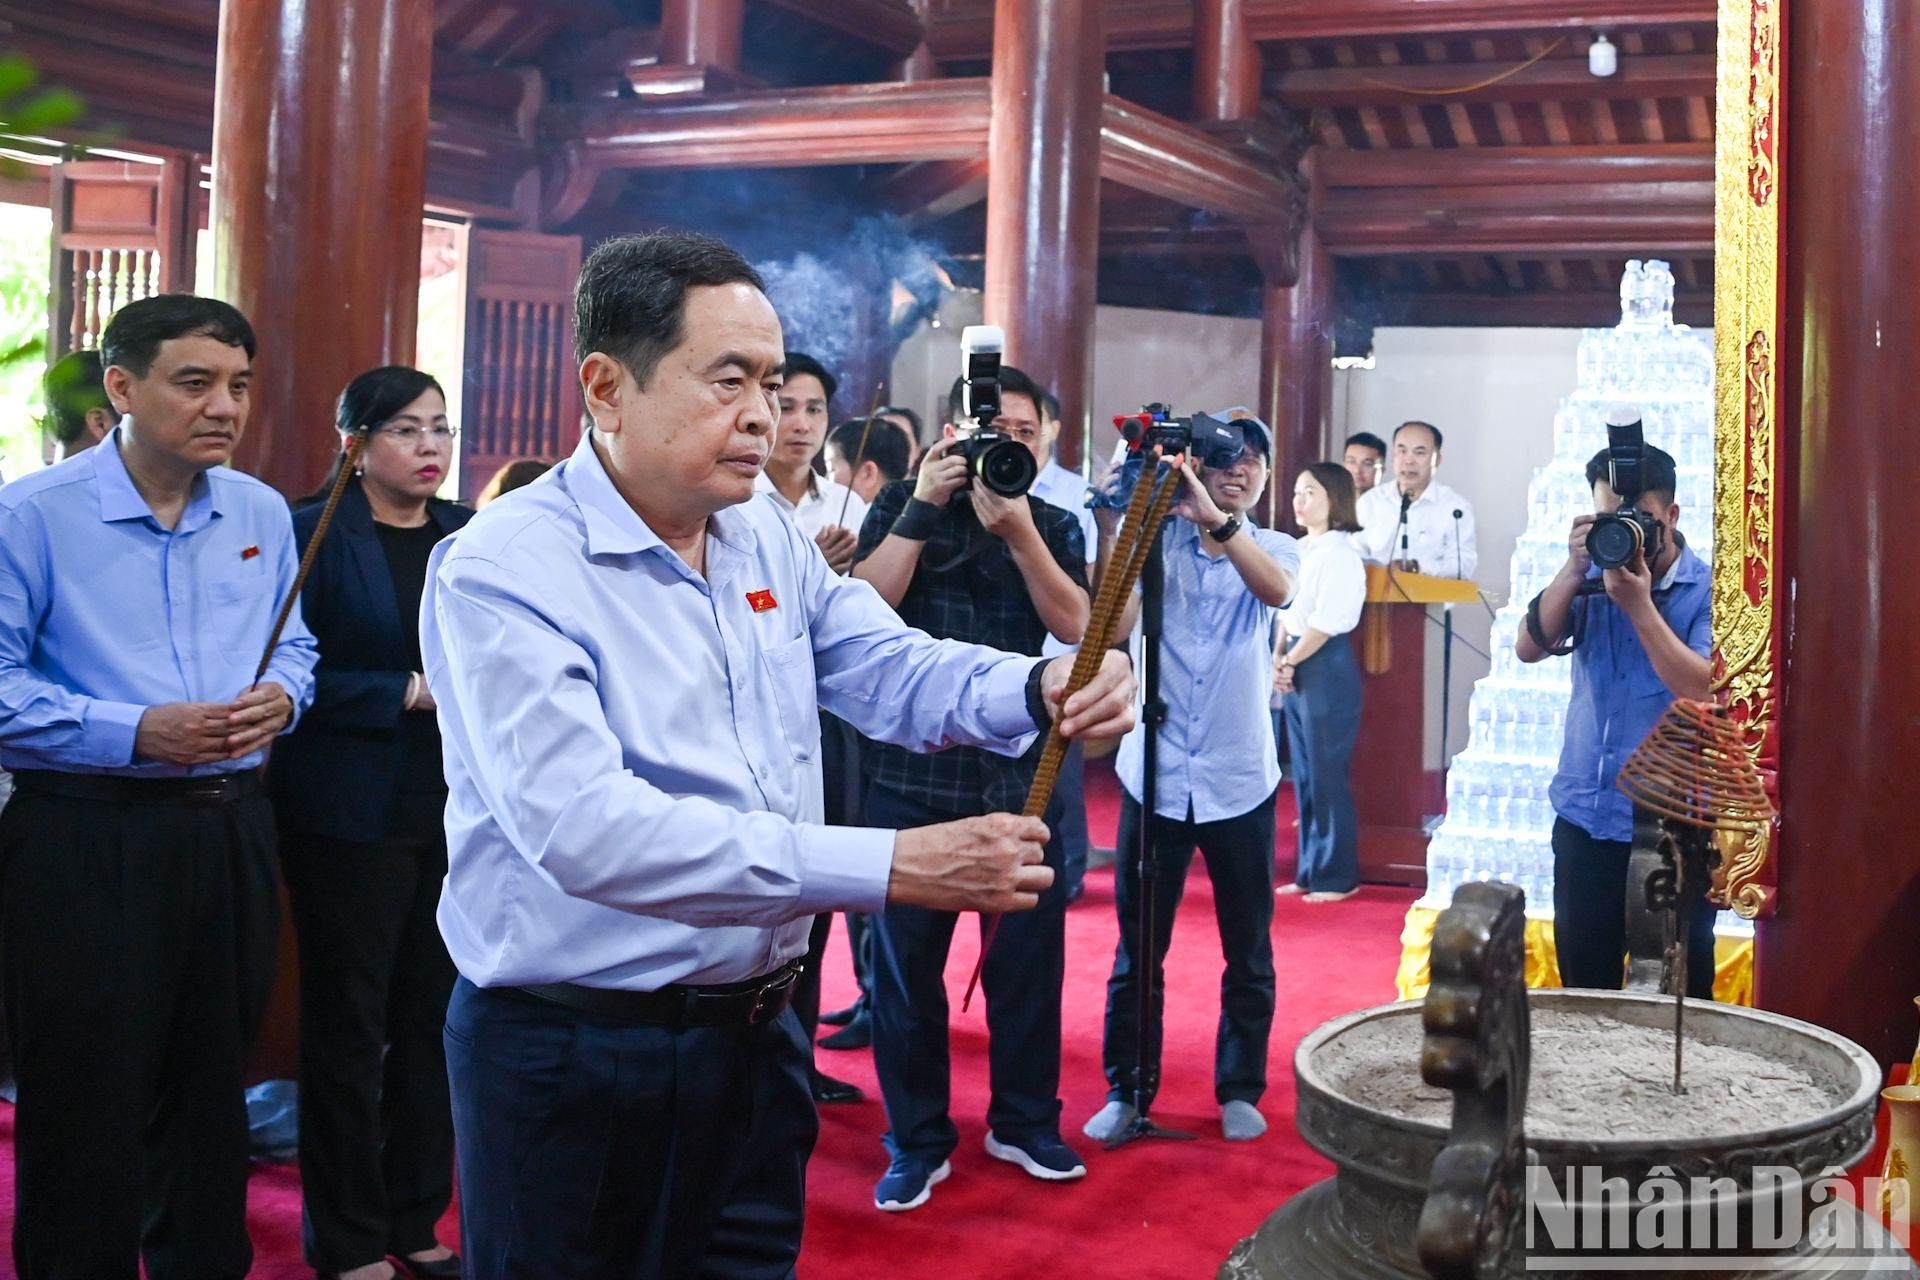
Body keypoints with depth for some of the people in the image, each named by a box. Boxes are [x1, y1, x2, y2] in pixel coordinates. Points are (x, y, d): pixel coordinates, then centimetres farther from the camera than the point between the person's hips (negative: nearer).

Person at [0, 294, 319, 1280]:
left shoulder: (262, 514, 7)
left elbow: (293, 647, 18)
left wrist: (280, 695, -5)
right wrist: (135, 732, -21)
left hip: (231, 829, 5)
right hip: (87, 838, -5)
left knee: (212, 1089, 17)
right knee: (85, 1104, 5)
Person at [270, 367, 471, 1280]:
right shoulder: (313, 533, -4)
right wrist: (409, 693, -15)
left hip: (457, 814, 4)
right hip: (354, 817, -4)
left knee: (433, 1017, 8)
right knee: (348, 1026, 6)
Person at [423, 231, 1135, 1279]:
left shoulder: (769, 540, 6)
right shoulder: (502, 570, -18)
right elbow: (585, 830, -29)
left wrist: (1043, 689, -16)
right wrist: (892, 867, -33)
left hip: (757, 1028, 6)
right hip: (575, 1058, -6)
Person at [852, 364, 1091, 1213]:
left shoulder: (1054, 526, 8)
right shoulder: (902, 507, 3)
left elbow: (1074, 624, -8)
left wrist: (1016, 531, -18)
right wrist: (923, 508, -14)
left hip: (1021, 774, 2)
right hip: (912, 771, -1)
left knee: (1028, 954, 7)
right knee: (905, 960, 5)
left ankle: (1025, 1122, 25)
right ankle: (917, 1140, 19)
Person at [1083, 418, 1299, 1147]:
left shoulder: (1273, 549, 5)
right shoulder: (1157, 540, 2)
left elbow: (1278, 590, -20)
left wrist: (1216, 519, -34)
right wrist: (1111, 532, -23)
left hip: (1240, 780, 1)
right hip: (1153, 774, -1)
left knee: (1248, 950, 9)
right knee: (1137, 948, 6)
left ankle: (1240, 1089, 24)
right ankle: (1126, 1089, 19)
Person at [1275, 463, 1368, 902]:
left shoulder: (1338, 554, -13)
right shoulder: (1301, 550, 13)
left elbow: (1326, 622, -18)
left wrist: (1290, 662, -10)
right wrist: (1279, 658, 2)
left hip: (1327, 668, -9)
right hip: (1297, 668, 9)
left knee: (1328, 775, -3)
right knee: (1304, 776, 12)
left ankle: (1337, 877, 6)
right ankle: (1310, 871, 20)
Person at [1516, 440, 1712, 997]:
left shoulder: (1706, 589, -8)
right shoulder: (1594, 578, 6)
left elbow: (1704, 691, -19)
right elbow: (1529, 648, -4)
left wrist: (1640, 606, -23)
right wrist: (1574, 569, -14)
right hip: (1585, 819, 4)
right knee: (1582, 988, 13)